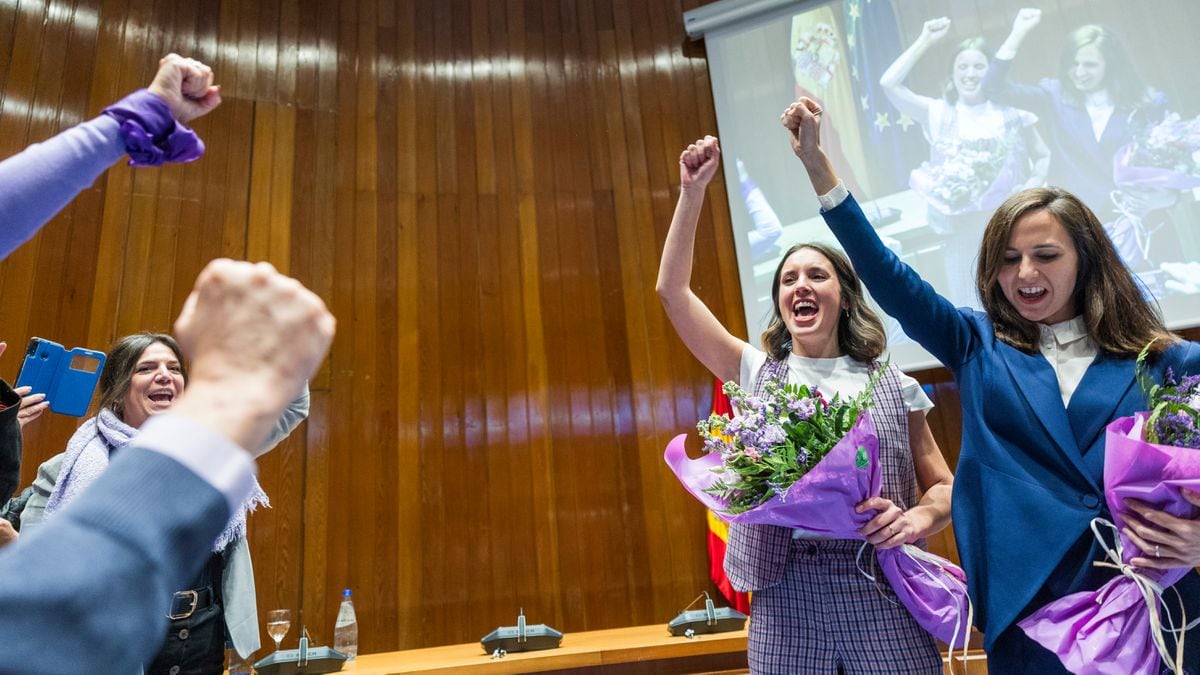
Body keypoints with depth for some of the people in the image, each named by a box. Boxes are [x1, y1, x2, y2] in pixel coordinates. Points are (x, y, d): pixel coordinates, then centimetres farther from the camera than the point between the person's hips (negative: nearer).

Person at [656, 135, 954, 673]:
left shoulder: (892, 387, 7)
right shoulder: (757, 374, 6)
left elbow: (944, 486, 11)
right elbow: (672, 291, 0)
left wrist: (919, 517, -12)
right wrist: (692, 192, -3)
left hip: (883, 592, 1)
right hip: (784, 595, 0)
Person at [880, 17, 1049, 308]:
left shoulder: (1010, 112, 5)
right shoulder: (938, 113, 4)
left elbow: (1044, 156, 12)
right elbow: (889, 84, -7)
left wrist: (1033, 185, -6)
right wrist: (925, 41, -5)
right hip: (962, 233, 0)